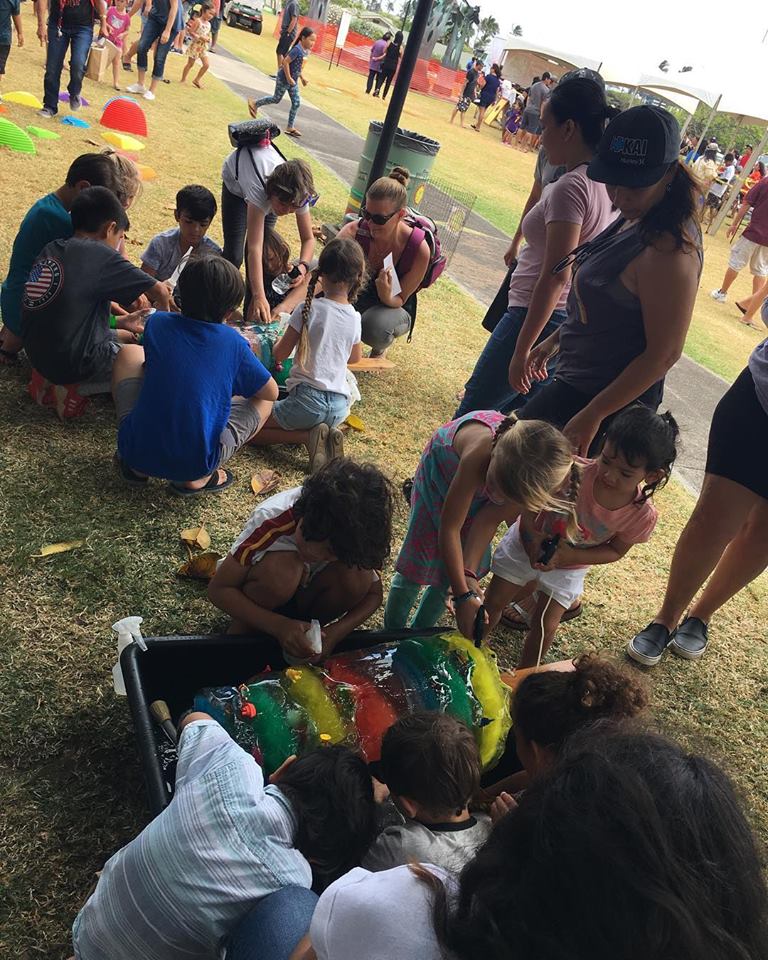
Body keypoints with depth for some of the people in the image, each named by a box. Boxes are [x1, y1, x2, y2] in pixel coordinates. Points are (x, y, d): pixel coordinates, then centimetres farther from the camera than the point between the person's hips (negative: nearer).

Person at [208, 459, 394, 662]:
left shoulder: (351, 536, -24)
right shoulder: (272, 519, -35)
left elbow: (373, 594, -10)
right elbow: (217, 589, -28)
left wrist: (335, 632, -29)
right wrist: (279, 626, -40)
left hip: (303, 596, 3)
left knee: (358, 577, -27)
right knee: (282, 571, -37)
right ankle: (244, 633, -11)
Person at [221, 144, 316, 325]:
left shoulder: (297, 195, -37)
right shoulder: (260, 189, -49)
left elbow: (308, 238, -26)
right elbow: (254, 248, -55)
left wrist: (303, 266, -49)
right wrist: (260, 296, -63)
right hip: (236, 182, -3)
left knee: (265, 249, -4)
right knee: (234, 254, -9)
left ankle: (252, 313, 10)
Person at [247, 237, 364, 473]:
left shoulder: (309, 309, -8)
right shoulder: (355, 318, 5)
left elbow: (280, 354, -2)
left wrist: (278, 342, 20)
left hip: (307, 399, -5)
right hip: (339, 407, 6)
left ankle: (310, 436, -9)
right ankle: (327, 434, 4)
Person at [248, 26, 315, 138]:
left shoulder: (306, 50, 2)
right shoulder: (297, 49, -26)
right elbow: (285, 62, -27)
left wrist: (302, 77, 11)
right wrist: (289, 78, -25)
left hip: (293, 81, 8)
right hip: (284, 79, -8)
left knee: (296, 103, 6)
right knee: (276, 99, 7)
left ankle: (290, 127, 14)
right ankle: (254, 104, 26)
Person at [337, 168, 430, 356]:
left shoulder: (419, 249, -30)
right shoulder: (354, 231, -25)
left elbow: (401, 299, -18)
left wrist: (387, 297, -42)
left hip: (394, 307, -3)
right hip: (358, 294, 3)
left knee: (374, 327, -40)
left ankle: (384, 343, 2)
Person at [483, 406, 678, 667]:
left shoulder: (642, 516, -28)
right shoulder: (575, 473, -36)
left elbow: (615, 551, -12)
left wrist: (570, 555, -25)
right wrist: (530, 533, -33)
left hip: (570, 565, 1)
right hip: (527, 543, 0)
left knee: (546, 625, 3)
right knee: (493, 601, 8)